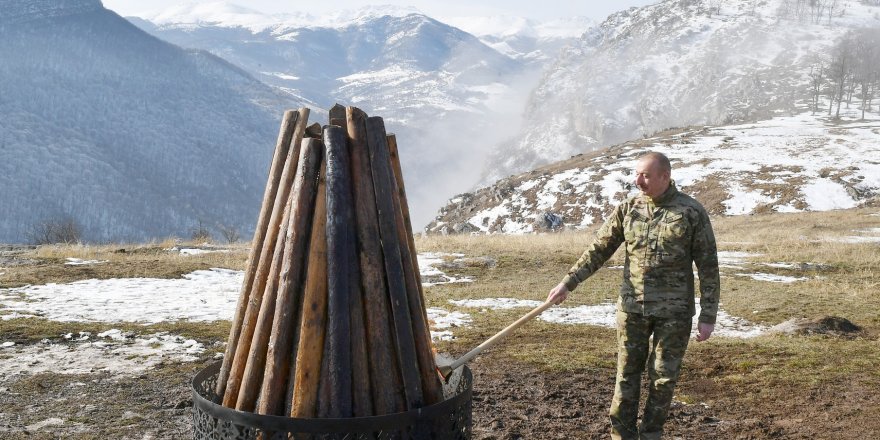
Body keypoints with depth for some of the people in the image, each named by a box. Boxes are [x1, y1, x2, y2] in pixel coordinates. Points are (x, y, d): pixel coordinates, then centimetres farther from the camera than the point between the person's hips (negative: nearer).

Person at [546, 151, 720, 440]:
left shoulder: (692, 213, -6)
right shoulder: (627, 210, 2)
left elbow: (708, 267, -4)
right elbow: (598, 251, 5)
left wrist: (708, 316, -7)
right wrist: (568, 283, -2)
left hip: (673, 311, -2)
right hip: (632, 308, 2)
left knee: (664, 377, 8)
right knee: (627, 374, 8)